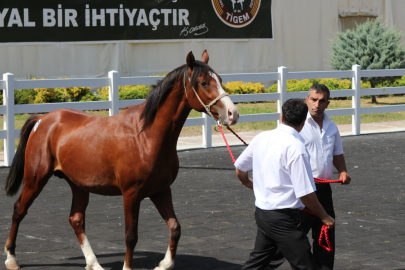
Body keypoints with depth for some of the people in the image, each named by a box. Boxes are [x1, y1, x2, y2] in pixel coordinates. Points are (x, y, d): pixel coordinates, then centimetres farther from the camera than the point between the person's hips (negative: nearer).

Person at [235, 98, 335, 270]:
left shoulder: (261, 138, 4)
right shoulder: (296, 147, -19)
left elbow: (239, 169, 17)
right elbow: (305, 193, -20)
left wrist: (248, 183, 39)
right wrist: (324, 217, -6)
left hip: (261, 211, 8)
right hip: (284, 217, -8)